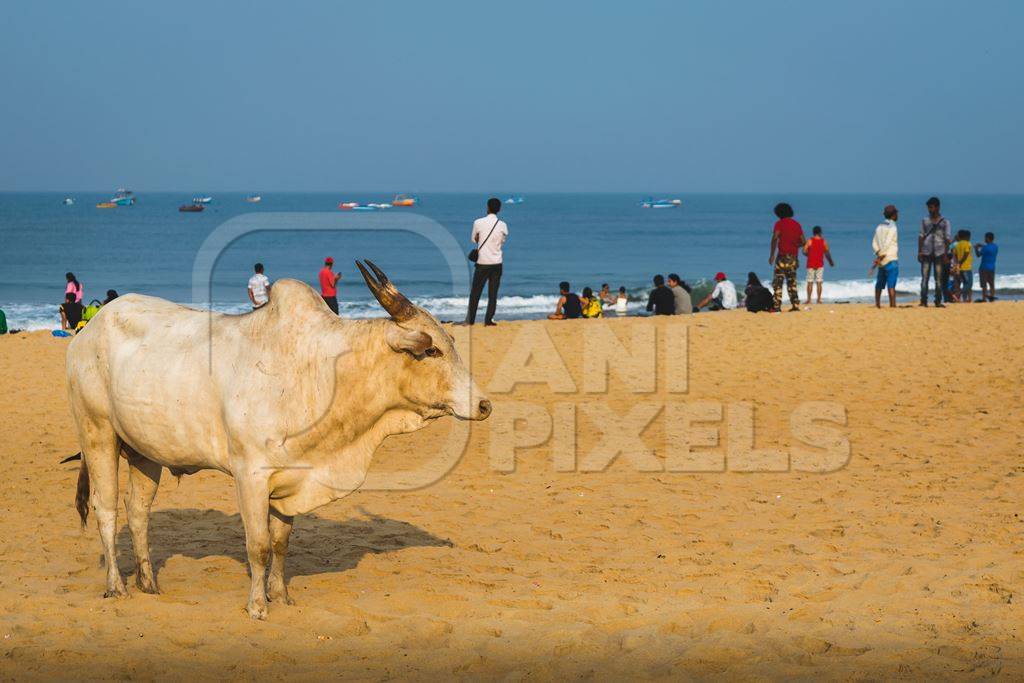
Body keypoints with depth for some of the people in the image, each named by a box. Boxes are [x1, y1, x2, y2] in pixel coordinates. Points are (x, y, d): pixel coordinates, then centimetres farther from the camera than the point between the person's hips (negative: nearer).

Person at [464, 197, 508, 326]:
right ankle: (489, 319, 4)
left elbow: (473, 239, 5)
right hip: (496, 263, 1)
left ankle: (470, 319, 10)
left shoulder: (478, 223, -9)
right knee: (493, 294, 6)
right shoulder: (503, 225, -3)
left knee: (475, 293, 8)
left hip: (482, 263, -1)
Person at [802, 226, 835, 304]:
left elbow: (804, 251, -9)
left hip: (811, 264, -1)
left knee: (810, 282, 3)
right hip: (820, 264, 1)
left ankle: (809, 299, 0)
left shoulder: (809, 241, -5)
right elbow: (827, 253, 4)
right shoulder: (824, 242, 0)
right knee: (819, 282, 4)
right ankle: (819, 299, 1)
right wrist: (831, 261, 20)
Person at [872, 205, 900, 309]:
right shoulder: (892, 228, -11)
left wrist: (878, 254, -1)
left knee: (879, 283, 14)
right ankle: (892, 305, -14)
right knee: (891, 284, -10)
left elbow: (874, 243, 7)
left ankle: (877, 304, 20)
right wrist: (880, 257, -13)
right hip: (891, 260, -7)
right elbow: (886, 244, -17)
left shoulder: (879, 227, 11)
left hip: (882, 261, 7)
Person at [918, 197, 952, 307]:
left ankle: (938, 301, 5)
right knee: (925, 277, -4)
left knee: (939, 279, 1)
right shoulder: (925, 221, 10)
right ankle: (923, 300, -4)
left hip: (939, 253, -1)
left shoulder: (944, 222, 3)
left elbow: (948, 239, 1)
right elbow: (921, 236, 9)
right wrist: (919, 252, 1)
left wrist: (946, 254, -6)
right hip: (926, 253, 1)